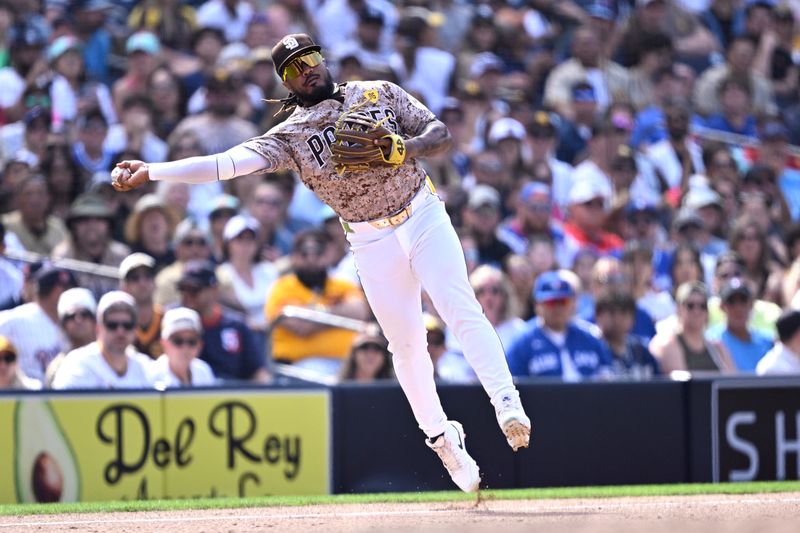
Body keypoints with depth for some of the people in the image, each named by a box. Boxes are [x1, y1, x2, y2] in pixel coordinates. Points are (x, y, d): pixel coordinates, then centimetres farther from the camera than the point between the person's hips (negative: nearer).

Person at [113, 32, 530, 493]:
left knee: (462, 308, -17)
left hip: (424, 217, -1)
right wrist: (151, 172, -22)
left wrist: (404, 149, -22)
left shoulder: (380, 93, 3)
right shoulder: (291, 135, -2)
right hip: (373, 243, 1)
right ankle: (440, 435, 16)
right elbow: (230, 163, -12)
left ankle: (507, 404, -19)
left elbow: (441, 135, 0)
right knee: (406, 341, 2)